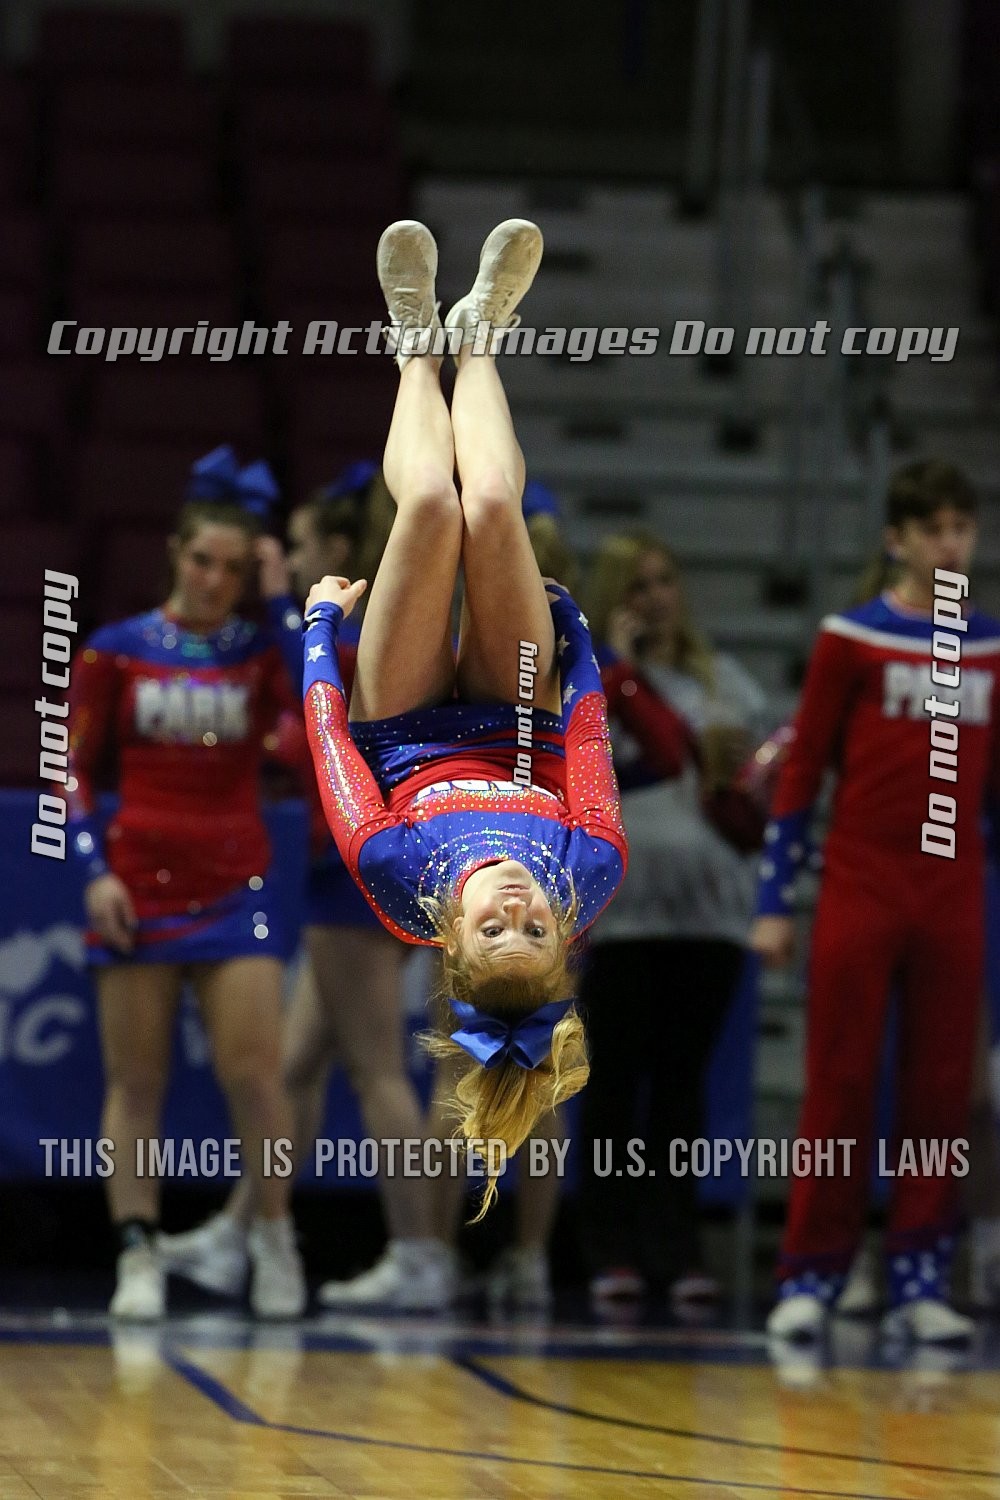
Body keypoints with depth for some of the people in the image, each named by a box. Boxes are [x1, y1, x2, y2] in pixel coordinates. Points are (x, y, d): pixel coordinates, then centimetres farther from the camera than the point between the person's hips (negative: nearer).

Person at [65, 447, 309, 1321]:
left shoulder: (264, 652, 5)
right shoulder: (116, 652, 3)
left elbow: (309, 739, -10)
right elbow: (74, 772, 6)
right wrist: (94, 869, -7)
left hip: (234, 889, 0)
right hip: (138, 890, 0)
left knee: (255, 1074, -8)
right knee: (135, 1082, 1)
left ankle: (274, 1232, 10)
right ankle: (139, 1256, 5)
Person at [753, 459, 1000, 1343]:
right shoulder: (851, 639, -1)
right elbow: (800, 772, 0)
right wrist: (775, 903, -3)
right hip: (860, 895, -3)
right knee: (841, 1089, -1)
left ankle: (920, 1284, 8)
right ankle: (809, 1278, 4)